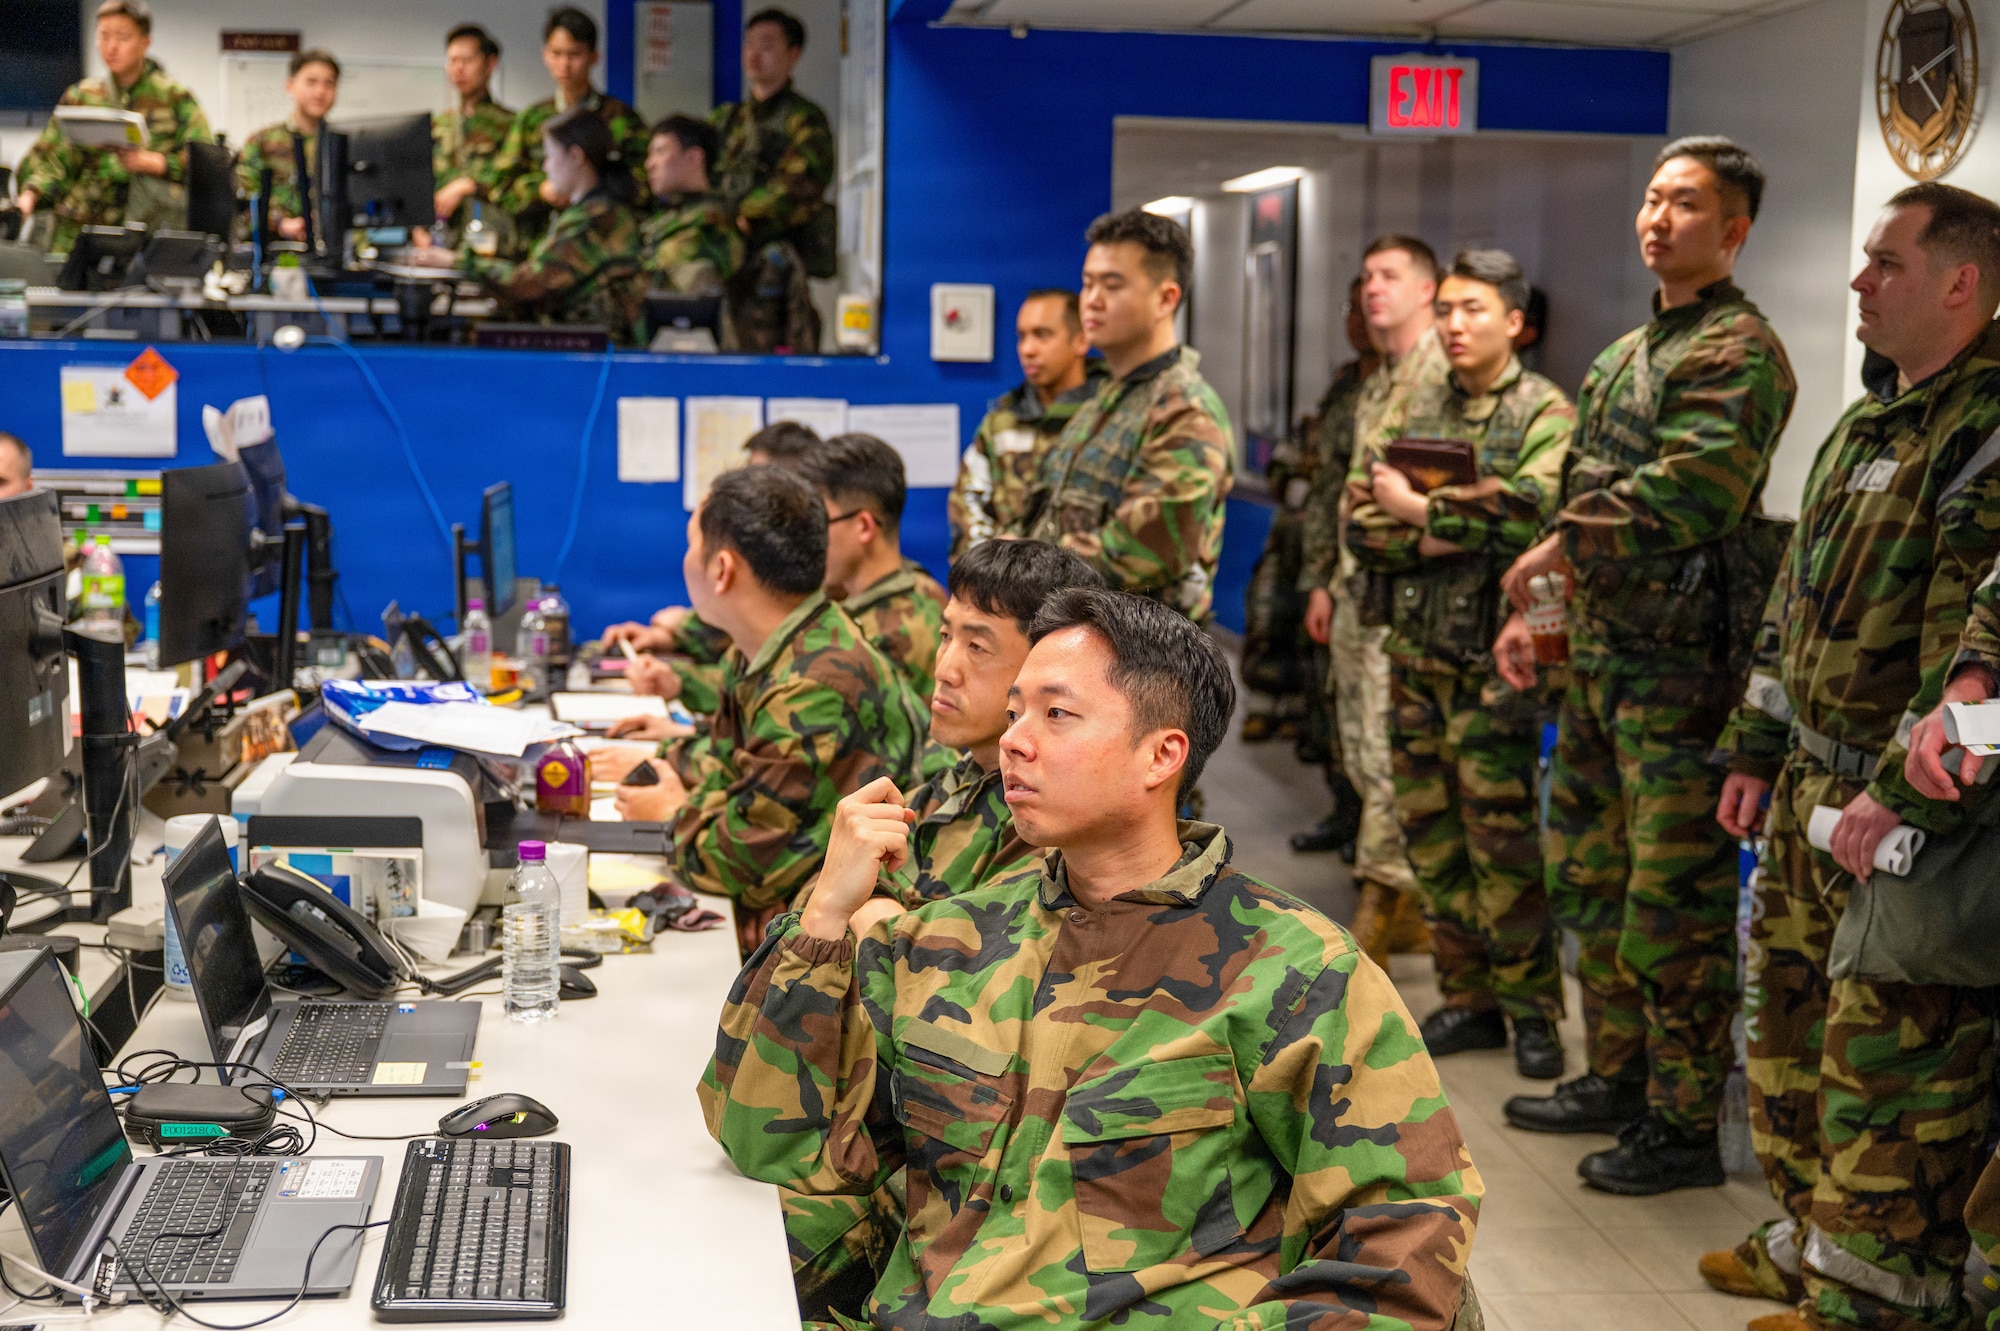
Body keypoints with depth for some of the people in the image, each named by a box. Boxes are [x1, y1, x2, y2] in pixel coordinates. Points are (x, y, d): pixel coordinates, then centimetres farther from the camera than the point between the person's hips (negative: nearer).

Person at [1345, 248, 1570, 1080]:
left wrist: (1417, 507, -12)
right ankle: (1468, 1001, 20)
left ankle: (1531, 1009, 7)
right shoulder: (1414, 411, 14)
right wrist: (1432, 540, -12)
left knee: (1502, 837, -5)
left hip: (1491, 656, -6)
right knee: (1430, 832, 10)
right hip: (1415, 649, 6)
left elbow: (1528, 512, -21)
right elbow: (1361, 522, 6)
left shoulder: (1544, 414, -4)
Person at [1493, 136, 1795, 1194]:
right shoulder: (1627, 355, 18)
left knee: (1673, 904, -4)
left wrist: (1556, 550, -15)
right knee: (1589, 878, 18)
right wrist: (1540, 613, 17)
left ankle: (1685, 1126, 7)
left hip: (1680, 665, -10)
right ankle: (1617, 1080, 32)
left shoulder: (1738, 352, -13)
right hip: (1598, 653, 10)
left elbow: (1686, 491, -26)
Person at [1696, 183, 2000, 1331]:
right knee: (1794, 1024, 18)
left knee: (1891, 1061, -2)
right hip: (1811, 786, 10)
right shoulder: (1867, 425, 15)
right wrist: (1757, 752, 20)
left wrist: (1902, 796, -24)